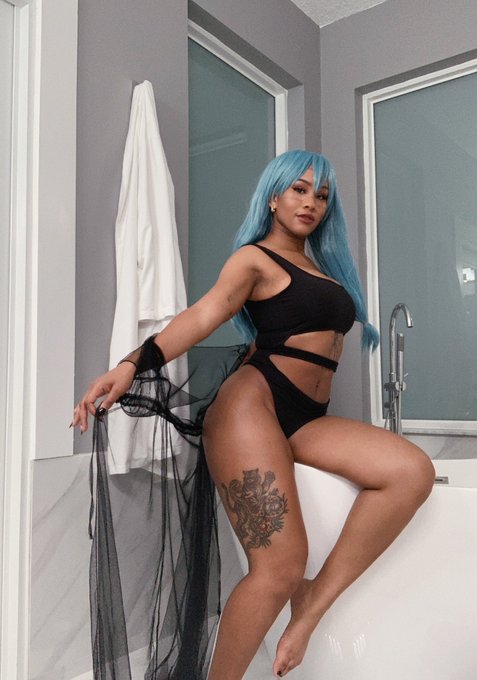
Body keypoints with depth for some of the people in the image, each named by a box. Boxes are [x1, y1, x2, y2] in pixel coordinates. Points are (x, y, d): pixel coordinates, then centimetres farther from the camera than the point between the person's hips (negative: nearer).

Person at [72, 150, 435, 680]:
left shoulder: (325, 266, 25)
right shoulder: (255, 257, 4)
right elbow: (206, 313, -13)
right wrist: (132, 364, -27)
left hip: (306, 418, 7)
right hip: (253, 401, -7)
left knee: (413, 471, -17)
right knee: (280, 566, -18)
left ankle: (316, 598, -7)